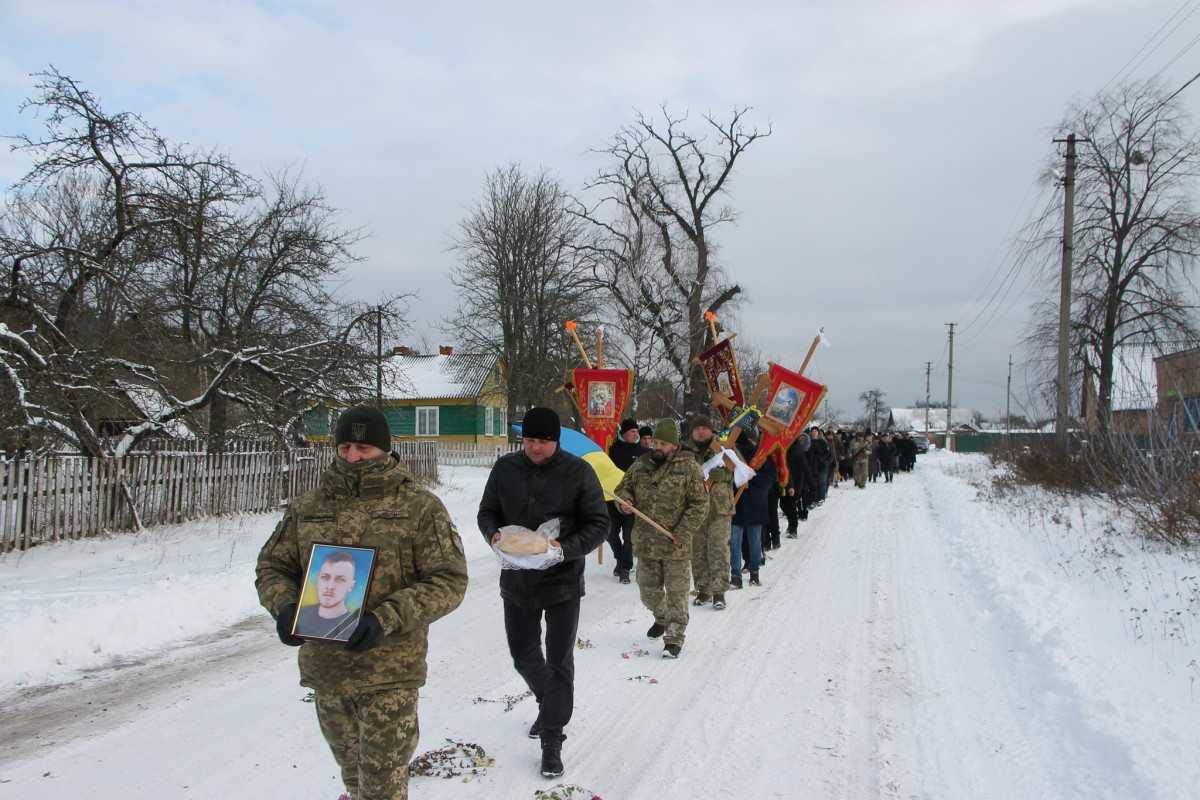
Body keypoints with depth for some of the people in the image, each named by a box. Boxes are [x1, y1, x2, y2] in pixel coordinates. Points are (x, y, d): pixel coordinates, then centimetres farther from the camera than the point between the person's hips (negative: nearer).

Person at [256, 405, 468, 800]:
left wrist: (386, 619, -22)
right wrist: (284, 605, -11)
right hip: (324, 669, 4)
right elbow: (271, 567, 12)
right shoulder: (306, 508, 6)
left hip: (389, 670, -4)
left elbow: (449, 581, -9)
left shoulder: (420, 508, -5)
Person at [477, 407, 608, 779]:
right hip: (516, 579, 4)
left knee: (559, 661, 2)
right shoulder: (505, 467, -1)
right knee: (523, 654, 16)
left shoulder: (578, 471, -11)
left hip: (562, 580, -4)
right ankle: (549, 703, 45)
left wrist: (566, 548, -25)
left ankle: (552, 740, 14)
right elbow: (487, 511, 9)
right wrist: (494, 534, -14)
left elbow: (598, 524, -8)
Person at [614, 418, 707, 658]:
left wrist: (683, 533, -15)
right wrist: (624, 501, -7)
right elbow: (623, 488, 17)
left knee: (676, 593, 1)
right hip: (645, 543, 5)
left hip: (675, 547, -5)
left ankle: (674, 638, 11)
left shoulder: (689, 467, -7)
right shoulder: (640, 465, 6)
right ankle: (662, 618, 43)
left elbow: (699, 505, -8)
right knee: (648, 590, 17)